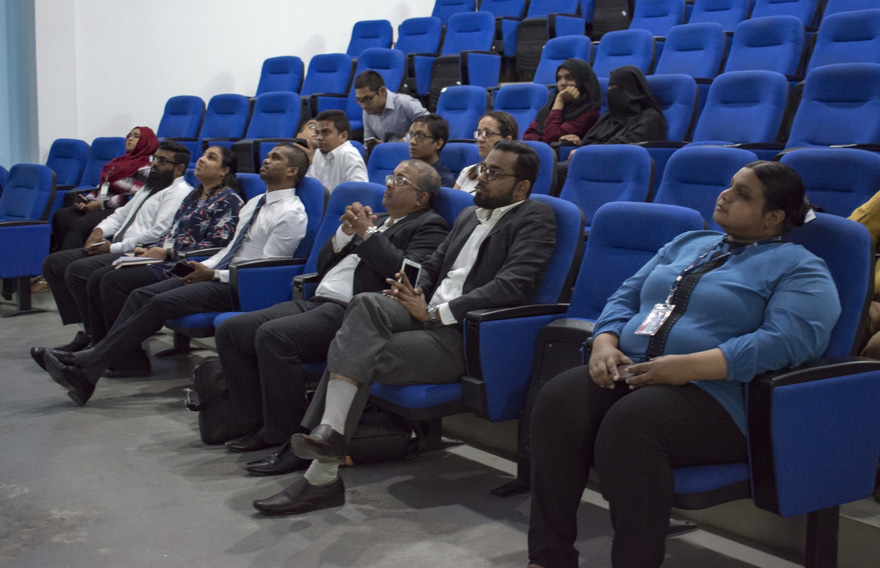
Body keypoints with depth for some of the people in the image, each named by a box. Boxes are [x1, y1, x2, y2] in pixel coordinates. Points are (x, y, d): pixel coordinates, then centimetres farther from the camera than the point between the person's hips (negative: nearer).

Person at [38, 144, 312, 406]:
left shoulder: (291, 213, -10)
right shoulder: (254, 203, 20)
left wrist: (214, 274, -14)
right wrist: (204, 267, 6)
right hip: (220, 274, 9)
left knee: (161, 303, -23)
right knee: (142, 294, -7)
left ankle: (88, 369, -20)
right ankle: (91, 363, -13)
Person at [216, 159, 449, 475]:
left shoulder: (429, 227, 3)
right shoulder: (376, 221, 28)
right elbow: (323, 265, 25)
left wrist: (368, 233, -8)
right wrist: (346, 231, 8)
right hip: (318, 303, 9)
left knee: (273, 336, -31)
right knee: (230, 331, -3)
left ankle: (295, 442, -20)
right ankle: (263, 425, 6)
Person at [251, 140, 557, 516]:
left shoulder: (534, 219, -1)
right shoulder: (469, 216, 25)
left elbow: (512, 287, -15)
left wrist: (435, 313, -16)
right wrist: (414, 298, 2)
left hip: (462, 336, -7)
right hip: (427, 314, 7)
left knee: (358, 352, -23)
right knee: (366, 303, -24)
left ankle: (322, 476, -18)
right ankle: (329, 434, -31)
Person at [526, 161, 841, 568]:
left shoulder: (799, 269, 4)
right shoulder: (686, 244, 26)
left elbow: (787, 341, -14)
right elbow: (626, 297, 23)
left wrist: (689, 365, -22)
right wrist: (605, 342, 0)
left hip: (713, 392, -6)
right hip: (630, 373, 6)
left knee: (629, 422, -36)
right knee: (557, 400, -24)